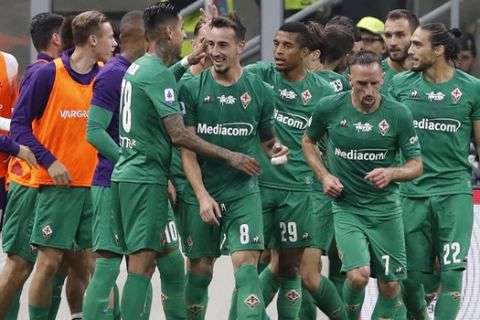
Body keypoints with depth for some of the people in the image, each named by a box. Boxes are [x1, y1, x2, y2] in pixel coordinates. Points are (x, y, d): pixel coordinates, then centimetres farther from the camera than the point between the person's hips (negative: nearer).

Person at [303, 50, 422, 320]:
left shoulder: (399, 114, -8)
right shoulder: (329, 108, -7)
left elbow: (417, 165, -2)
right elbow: (308, 141, 12)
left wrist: (391, 173, -23)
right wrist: (324, 175, -2)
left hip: (386, 207, 1)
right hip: (346, 207, -1)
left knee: (390, 284, 3)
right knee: (359, 275, -18)